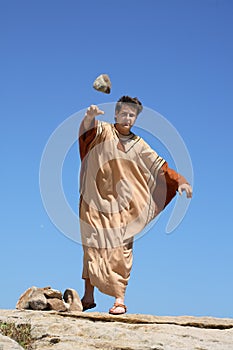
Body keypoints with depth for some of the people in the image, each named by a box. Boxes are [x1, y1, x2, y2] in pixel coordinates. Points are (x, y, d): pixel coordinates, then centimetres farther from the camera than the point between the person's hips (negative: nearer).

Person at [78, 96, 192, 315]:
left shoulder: (139, 145, 13)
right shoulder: (103, 132, 3)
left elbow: (159, 166, 14)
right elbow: (88, 128, -19)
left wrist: (179, 181, -1)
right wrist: (90, 116, -42)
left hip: (124, 205, 2)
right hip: (96, 202, -1)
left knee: (121, 249, -5)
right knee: (92, 247, 1)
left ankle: (120, 299, -1)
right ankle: (88, 296, 11)